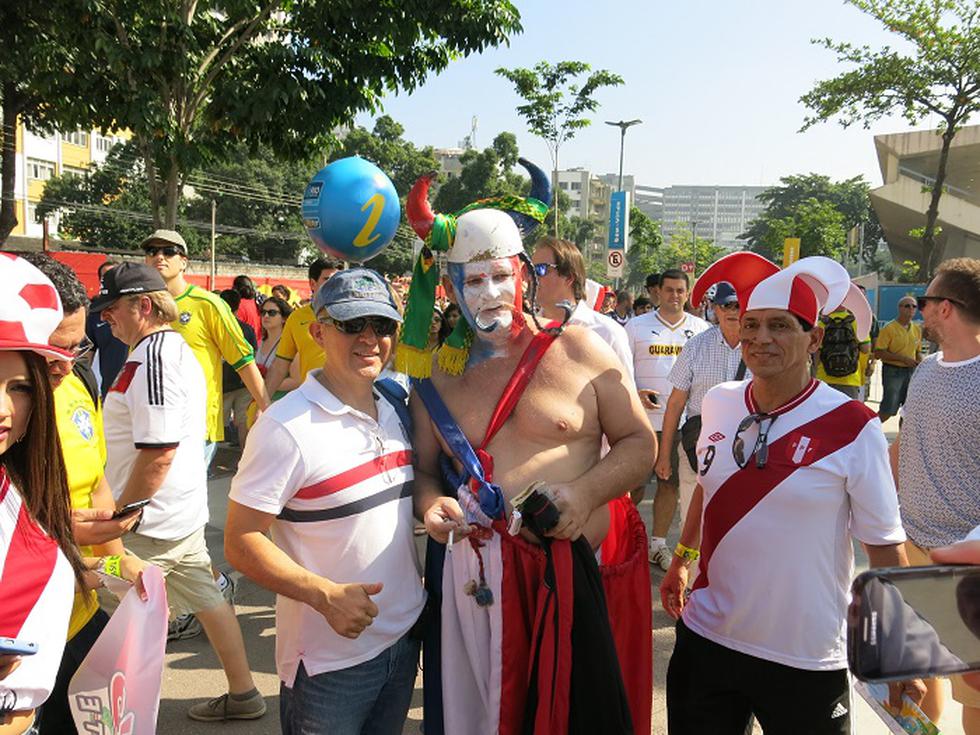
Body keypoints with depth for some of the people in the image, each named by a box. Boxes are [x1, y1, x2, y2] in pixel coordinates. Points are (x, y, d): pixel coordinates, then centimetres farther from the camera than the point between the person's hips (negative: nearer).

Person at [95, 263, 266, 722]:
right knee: (208, 602, 17)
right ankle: (242, 695, 28)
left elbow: (157, 454, -24)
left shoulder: (151, 356, -19)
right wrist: (122, 507, 21)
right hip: (185, 512, 10)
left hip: (150, 524, -10)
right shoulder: (177, 348, 13)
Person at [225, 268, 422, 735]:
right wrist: (326, 596, -25)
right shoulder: (287, 427, -18)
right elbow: (240, 543, -18)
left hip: (405, 638, 7)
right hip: (329, 661, -6)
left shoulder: (396, 410, 3)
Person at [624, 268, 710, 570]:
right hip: (644, 419, -2)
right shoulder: (637, 326, 2)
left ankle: (658, 544, 23)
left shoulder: (701, 329, 8)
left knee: (671, 483, 9)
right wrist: (635, 394, -13)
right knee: (634, 484, 1)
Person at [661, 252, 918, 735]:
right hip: (706, 640, 4)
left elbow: (885, 545, -8)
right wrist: (681, 559, 23)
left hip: (807, 660, -3)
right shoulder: (718, 404, -2)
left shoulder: (852, 428, -14)